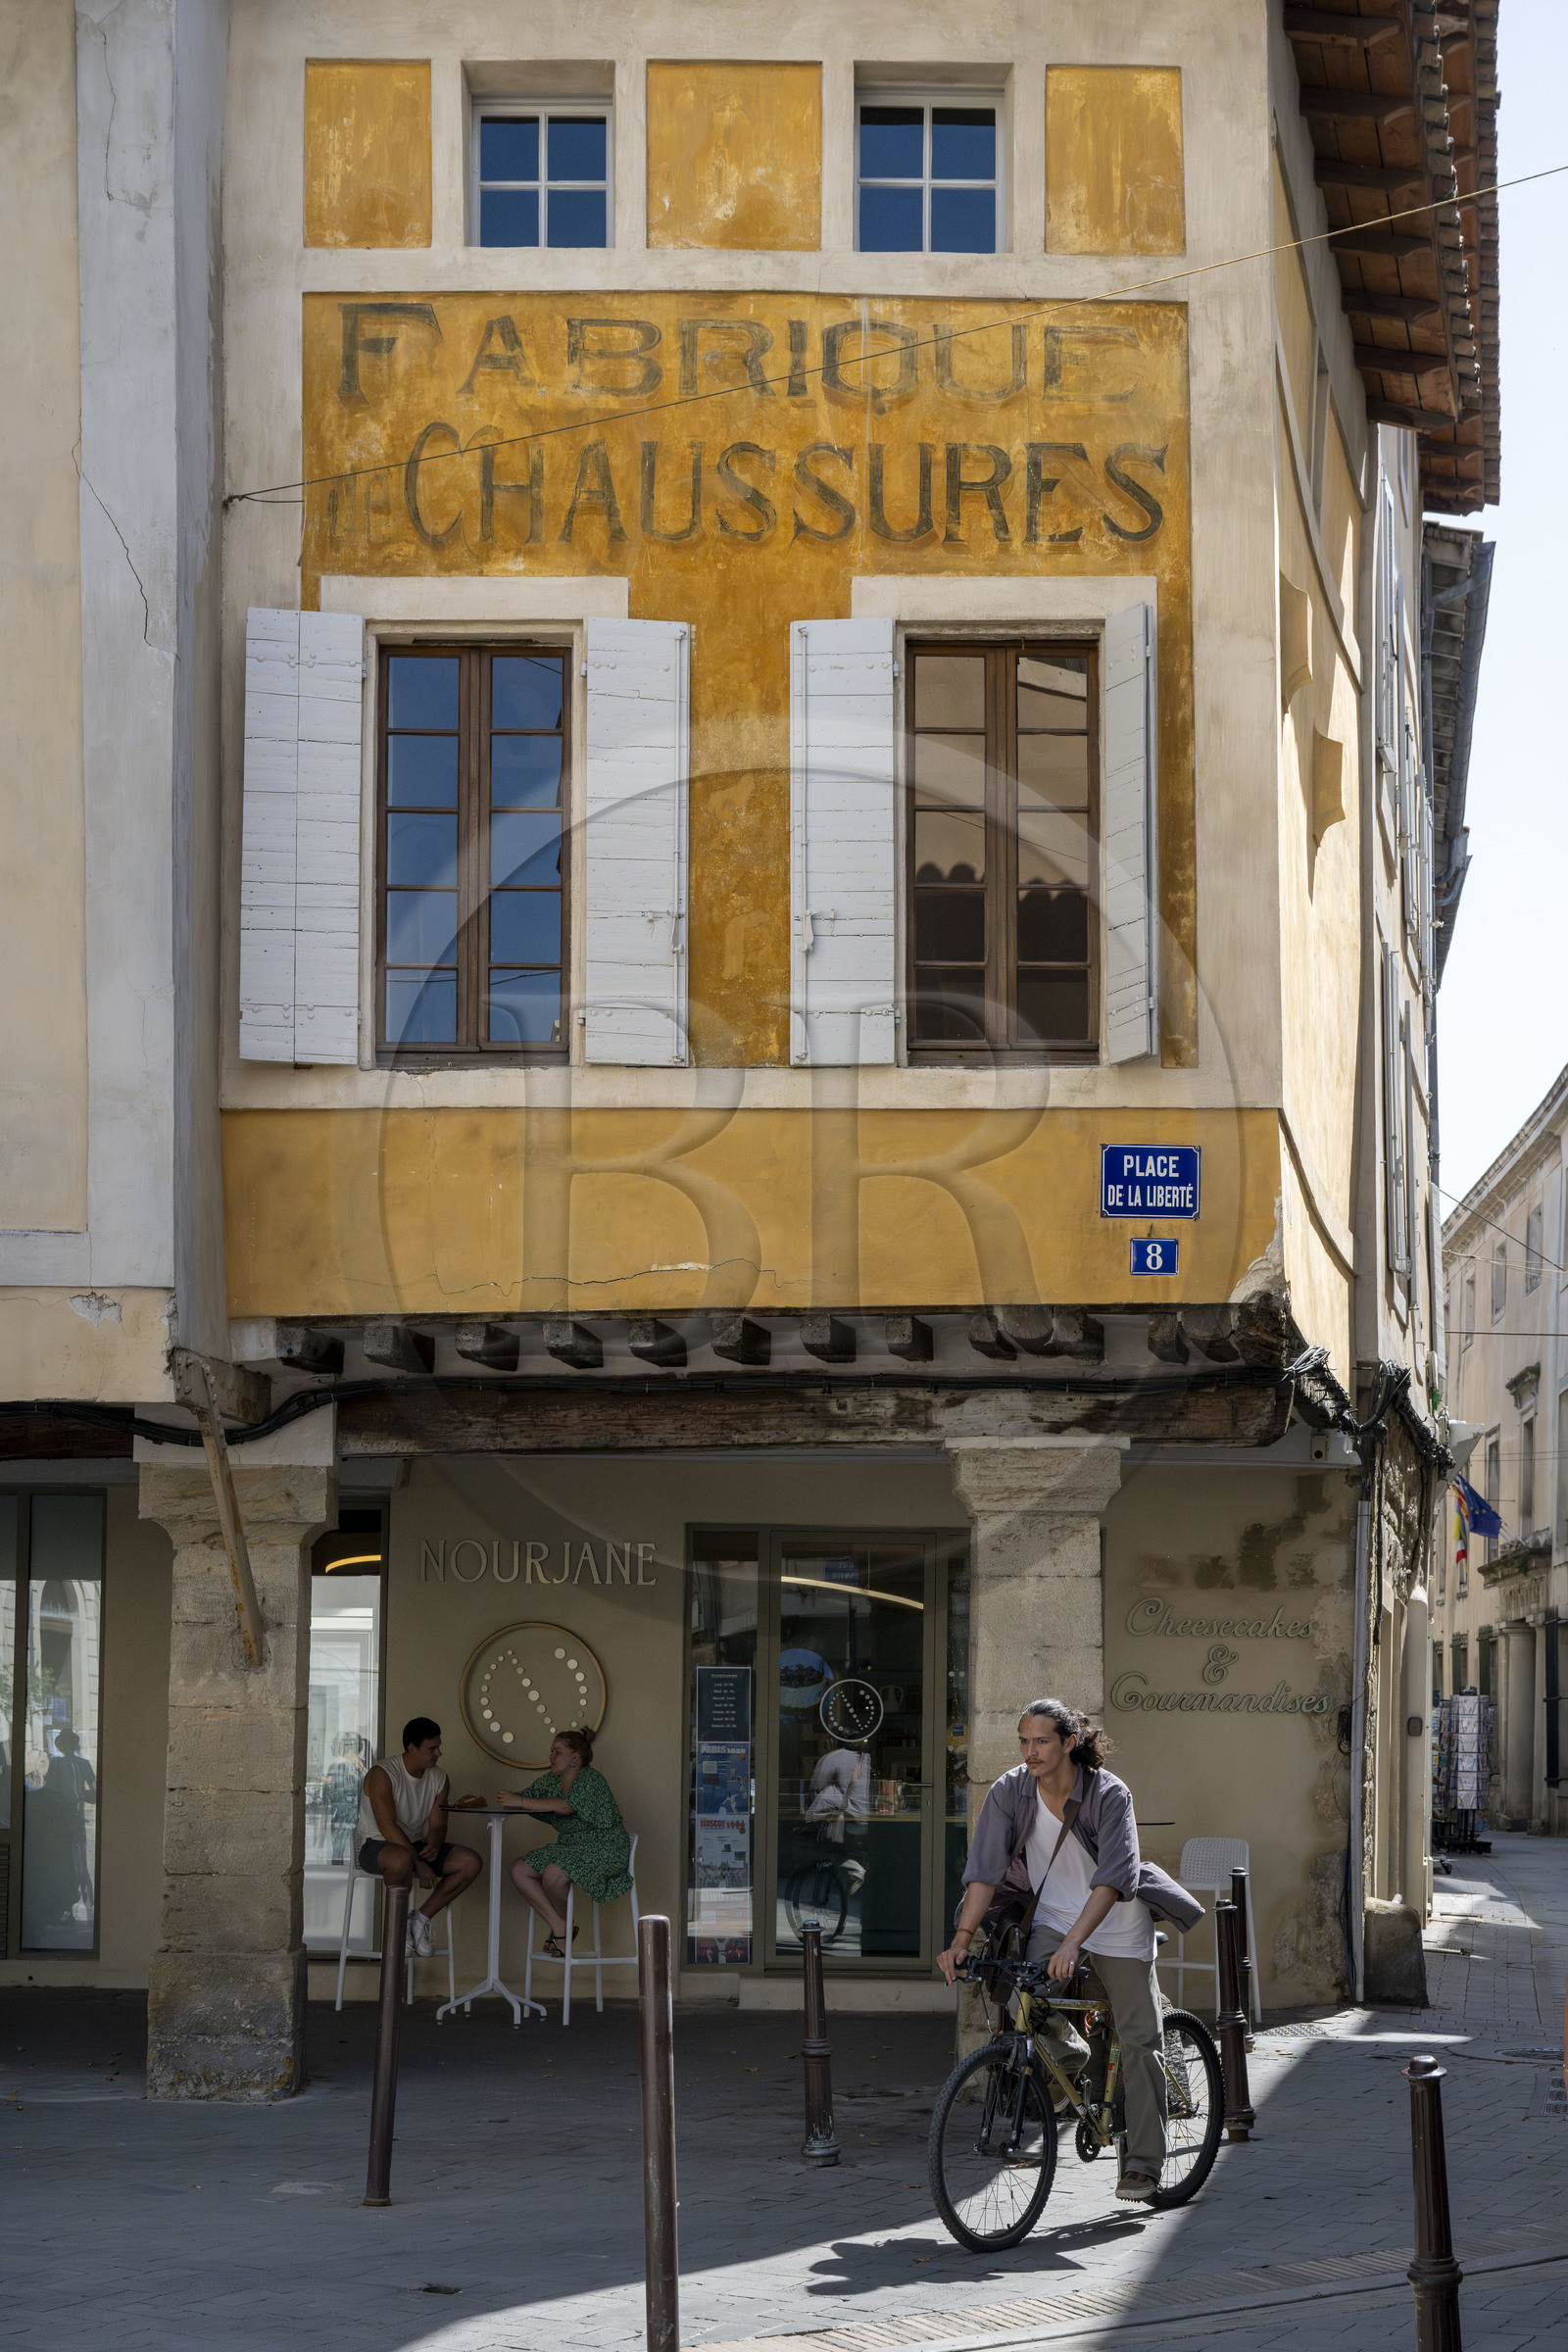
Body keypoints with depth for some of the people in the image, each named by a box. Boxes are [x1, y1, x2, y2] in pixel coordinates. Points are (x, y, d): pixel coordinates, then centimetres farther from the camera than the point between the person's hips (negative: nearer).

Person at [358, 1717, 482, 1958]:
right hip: (377, 1845, -7)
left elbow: (437, 1827, 5)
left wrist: (434, 1847, -21)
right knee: (402, 1859, -43)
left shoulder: (438, 1779, 4)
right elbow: (387, 1827, -25)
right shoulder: (382, 1773, -18)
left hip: (417, 1845, 7)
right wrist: (420, 1865, -29)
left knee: (471, 1862, -15)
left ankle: (422, 1918, -7)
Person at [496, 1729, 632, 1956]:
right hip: (569, 1847, 9)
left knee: (553, 1875, -33)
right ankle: (558, 1928, -10)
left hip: (604, 1849, -9)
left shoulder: (590, 1779, -15)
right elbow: (525, 1795, 8)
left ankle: (566, 1925, -3)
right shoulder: (552, 1780, 11)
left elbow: (565, 1806, -29)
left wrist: (520, 1801, -31)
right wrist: (506, 1796, -18)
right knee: (519, 1871, -10)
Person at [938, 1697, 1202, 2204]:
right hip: (1052, 1919, 2)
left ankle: (1143, 2164, 6)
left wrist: (1073, 1943, -43)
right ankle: (1069, 2059, 9)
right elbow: (985, 1870, -17)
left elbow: (1112, 1877, -32)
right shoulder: (1011, 1792, -13)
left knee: (1139, 2042, -3)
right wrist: (962, 1939, -29)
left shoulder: (1109, 1795, -23)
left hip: (1117, 1926, -2)